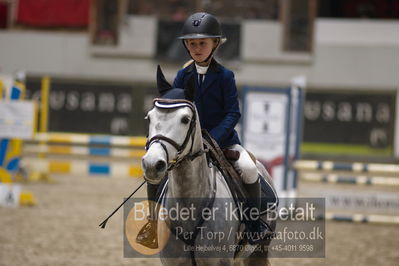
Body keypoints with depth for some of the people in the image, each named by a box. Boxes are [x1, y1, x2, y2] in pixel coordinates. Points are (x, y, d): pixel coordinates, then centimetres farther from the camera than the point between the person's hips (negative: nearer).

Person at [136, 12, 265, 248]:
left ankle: (255, 226, -10)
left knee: (249, 169, -27)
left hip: (223, 138, -3)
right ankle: (154, 222, 2)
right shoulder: (183, 76, 3)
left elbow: (233, 114, -10)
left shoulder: (225, 76, -6)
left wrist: (211, 139, -22)